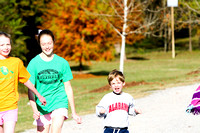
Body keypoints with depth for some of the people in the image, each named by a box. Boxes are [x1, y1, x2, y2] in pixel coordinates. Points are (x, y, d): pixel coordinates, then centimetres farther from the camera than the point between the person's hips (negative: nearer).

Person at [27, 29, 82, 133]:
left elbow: (68, 88, 8)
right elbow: (30, 90, -3)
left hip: (59, 102, -1)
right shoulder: (34, 63, -2)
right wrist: (34, 110, -17)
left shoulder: (62, 62, 1)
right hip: (41, 107, 1)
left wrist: (74, 113, 9)